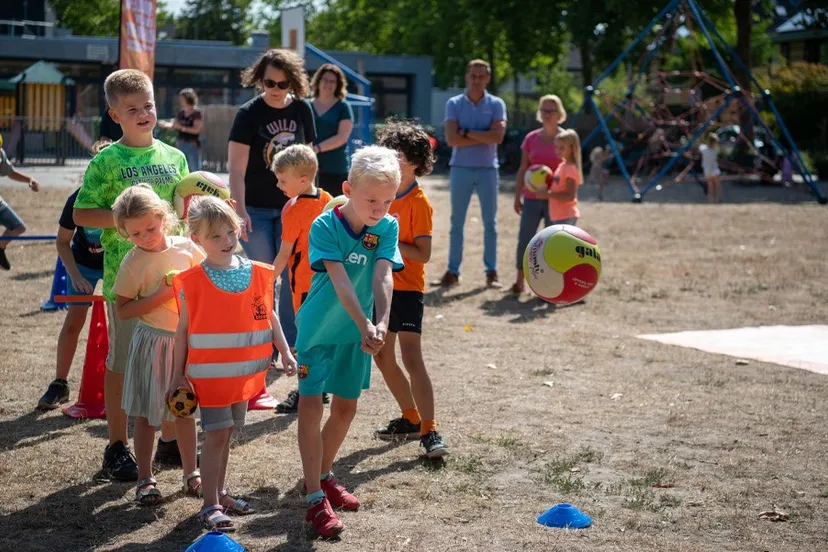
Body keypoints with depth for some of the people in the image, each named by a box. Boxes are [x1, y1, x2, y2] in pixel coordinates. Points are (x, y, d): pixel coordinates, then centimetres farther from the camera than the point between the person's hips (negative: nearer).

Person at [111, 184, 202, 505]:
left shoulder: (187, 249, -2)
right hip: (152, 342, -2)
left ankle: (190, 472, 26)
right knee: (146, 413, 4)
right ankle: (145, 479, 13)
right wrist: (159, 296, -19)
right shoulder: (133, 263, -9)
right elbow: (122, 311, -10)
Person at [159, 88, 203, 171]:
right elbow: (173, 125, 13)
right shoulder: (181, 113, 11)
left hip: (192, 145, -6)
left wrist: (182, 127, -20)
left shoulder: (196, 113, -7)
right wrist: (165, 124, -6)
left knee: (195, 170, -6)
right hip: (180, 144, 6)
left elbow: (196, 129, -15)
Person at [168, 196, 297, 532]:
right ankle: (210, 505, 1)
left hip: (244, 374, 4)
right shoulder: (191, 282, -9)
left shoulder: (258, 274, 0)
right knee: (215, 435, -5)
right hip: (209, 375, -4)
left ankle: (219, 493, 29)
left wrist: (285, 352, 1)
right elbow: (183, 330, -3)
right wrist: (178, 374, -3)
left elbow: (269, 317, 9)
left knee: (226, 434, 16)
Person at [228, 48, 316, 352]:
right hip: (256, 209, -3)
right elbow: (236, 169, -15)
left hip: (290, 206, 3)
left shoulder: (302, 110, 0)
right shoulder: (249, 114, -11)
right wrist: (239, 212, -22)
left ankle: (291, 343, 13)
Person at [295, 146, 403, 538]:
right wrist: (365, 325, -42)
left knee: (346, 407, 14)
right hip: (318, 328, -4)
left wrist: (381, 323, -39)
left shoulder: (387, 228, -10)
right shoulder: (324, 227, -21)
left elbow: (383, 277, -23)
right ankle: (315, 498, -5)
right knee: (311, 404, -9)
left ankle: (323, 475, 35)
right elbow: (340, 281, -31)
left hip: (355, 332, 5)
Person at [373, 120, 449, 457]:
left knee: (411, 358, -15)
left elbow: (423, 254, -18)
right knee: (382, 357, 11)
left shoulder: (418, 203, -13)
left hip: (407, 289, -8)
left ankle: (429, 431, -14)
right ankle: (410, 418, 24)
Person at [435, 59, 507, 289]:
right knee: (457, 222, 4)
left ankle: (491, 272, 11)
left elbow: (498, 136, -14)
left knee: (490, 223, 4)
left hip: (487, 169, 0)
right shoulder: (454, 104, 1)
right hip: (460, 168, 0)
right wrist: (484, 138, -12)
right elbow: (451, 139, -12)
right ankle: (453, 272, 8)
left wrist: (467, 133, -12)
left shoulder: (496, 104, 1)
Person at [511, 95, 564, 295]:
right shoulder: (531, 139, 4)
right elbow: (523, 169, 9)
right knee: (525, 239, 0)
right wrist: (517, 197, 6)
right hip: (532, 198, 2)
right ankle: (519, 281, 8)